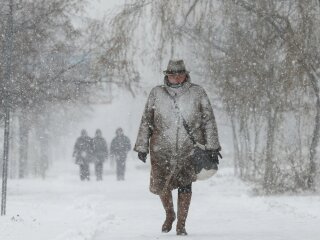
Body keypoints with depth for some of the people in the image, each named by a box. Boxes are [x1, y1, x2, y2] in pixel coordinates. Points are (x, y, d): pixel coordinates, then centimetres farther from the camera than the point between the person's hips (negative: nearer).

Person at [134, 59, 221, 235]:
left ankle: (181, 225, 8)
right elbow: (146, 121, 10)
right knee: (160, 186, 4)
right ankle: (169, 214, 32)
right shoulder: (157, 93, 5)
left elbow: (208, 121, 6)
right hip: (162, 149, 1)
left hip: (189, 149, -1)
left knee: (185, 185, -3)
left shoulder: (197, 93, 3)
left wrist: (212, 146, 1)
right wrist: (142, 146, 7)